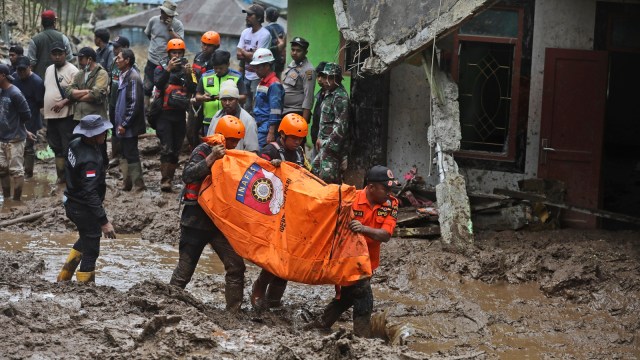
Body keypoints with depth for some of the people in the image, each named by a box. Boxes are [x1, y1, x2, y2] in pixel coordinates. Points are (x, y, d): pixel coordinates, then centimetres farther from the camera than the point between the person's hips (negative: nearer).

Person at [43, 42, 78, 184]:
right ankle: (61, 174, 22)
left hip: (66, 115, -8)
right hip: (51, 115, 8)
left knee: (68, 147, -6)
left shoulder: (72, 70, -10)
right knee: (56, 147, 13)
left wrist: (63, 102, -27)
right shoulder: (49, 70, 14)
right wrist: (44, 109, 18)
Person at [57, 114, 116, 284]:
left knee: (85, 239, 31)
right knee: (91, 252, 4)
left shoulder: (75, 144, -4)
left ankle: (63, 277, 39)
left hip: (71, 204, 10)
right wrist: (104, 221, -32)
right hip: (84, 209, -10)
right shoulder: (90, 160, -31)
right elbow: (90, 193, -34)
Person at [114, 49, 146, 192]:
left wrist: (124, 124, -19)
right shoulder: (124, 76, 12)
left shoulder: (133, 78, -17)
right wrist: (121, 123, 16)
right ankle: (127, 184, 23)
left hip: (129, 126, -9)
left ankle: (138, 185, 3)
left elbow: (135, 104, -21)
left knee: (131, 155, -4)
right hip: (123, 124, 9)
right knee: (126, 154, 15)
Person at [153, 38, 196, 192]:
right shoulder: (161, 68, 2)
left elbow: (192, 90, -4)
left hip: (180, 114, 4)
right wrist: (168, 69, -28)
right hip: (165, 114, -4)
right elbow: (158, 83, -18)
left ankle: (170, 178, 16)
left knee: (176, 150, 8)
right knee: (166, 148, -13)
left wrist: (189, 75, -19)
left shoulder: (187, 69, 9)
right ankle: (165, 180, -16)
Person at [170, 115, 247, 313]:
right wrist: (211, 158, -31)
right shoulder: (203, 151, -9)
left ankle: (233, 311, 4)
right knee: (185, 269, 2)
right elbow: (187, 176, -23)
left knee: (236, 266, -3)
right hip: (196, 220, -6)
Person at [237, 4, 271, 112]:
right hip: (246, 76, 7)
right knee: (245, 106, 11)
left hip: (258, 77, -7)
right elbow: (238, 55, 6)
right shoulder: (245, 32, 10)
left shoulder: (265, 34, -12)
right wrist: (250, 54, -11)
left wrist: (243, 51, -1)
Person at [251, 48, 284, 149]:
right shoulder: (262, 82, 18)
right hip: (259, 127, 9)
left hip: (267, 129, -9)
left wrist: (271, 133, -20)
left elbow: (275, 111, -17)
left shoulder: (274, 84, -12)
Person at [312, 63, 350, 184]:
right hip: (325, 143, 11)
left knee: (328, 176, -14)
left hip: (333, 146, -11)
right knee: (316, 169, 16)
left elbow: (341, 125, -20)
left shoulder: (340, 97, -15)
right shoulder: (329, 94, 16)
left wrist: (328, 144, -19)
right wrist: (320, 138, 18)